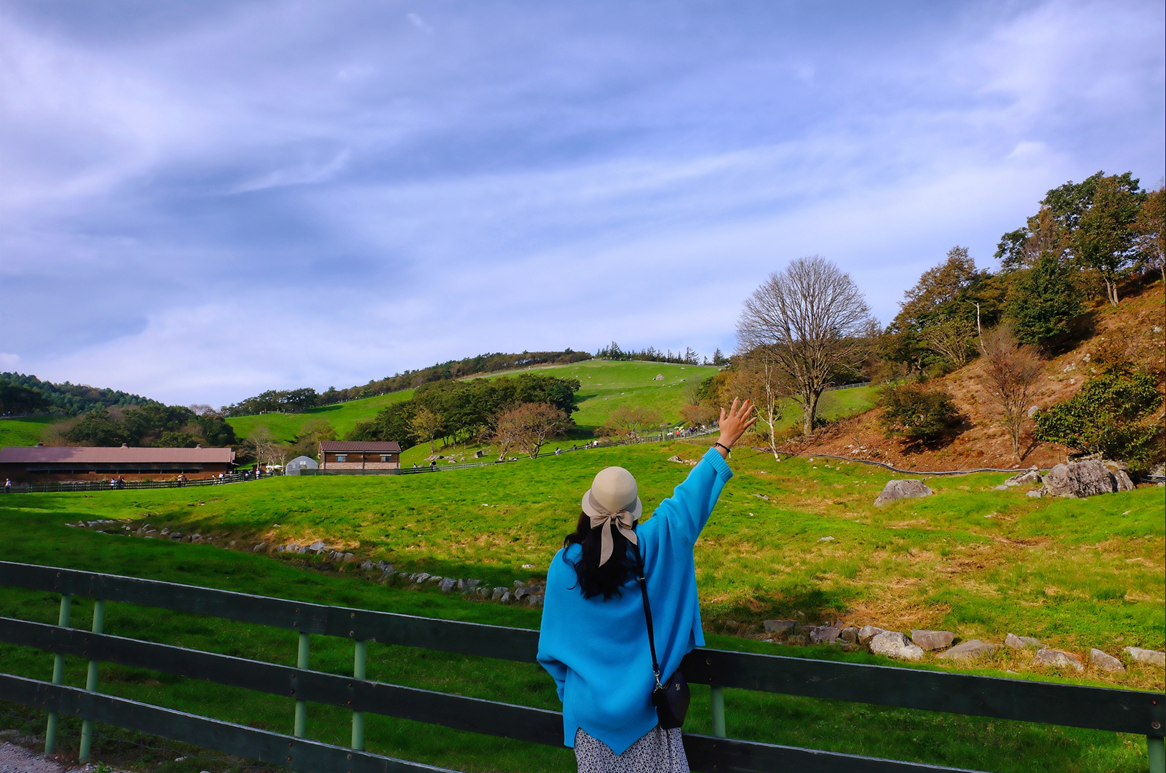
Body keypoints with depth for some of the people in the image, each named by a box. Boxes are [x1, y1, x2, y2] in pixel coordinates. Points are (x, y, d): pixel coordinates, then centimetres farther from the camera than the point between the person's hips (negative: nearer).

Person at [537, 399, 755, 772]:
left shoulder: (563, 565, -14)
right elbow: (689, 500, -8)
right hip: (645, 701, 0)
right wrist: (724, 443, 4)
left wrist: (567, 688, 15)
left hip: (589, 704, 1)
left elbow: (554, 639, -3)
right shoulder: (652, 546, -18)